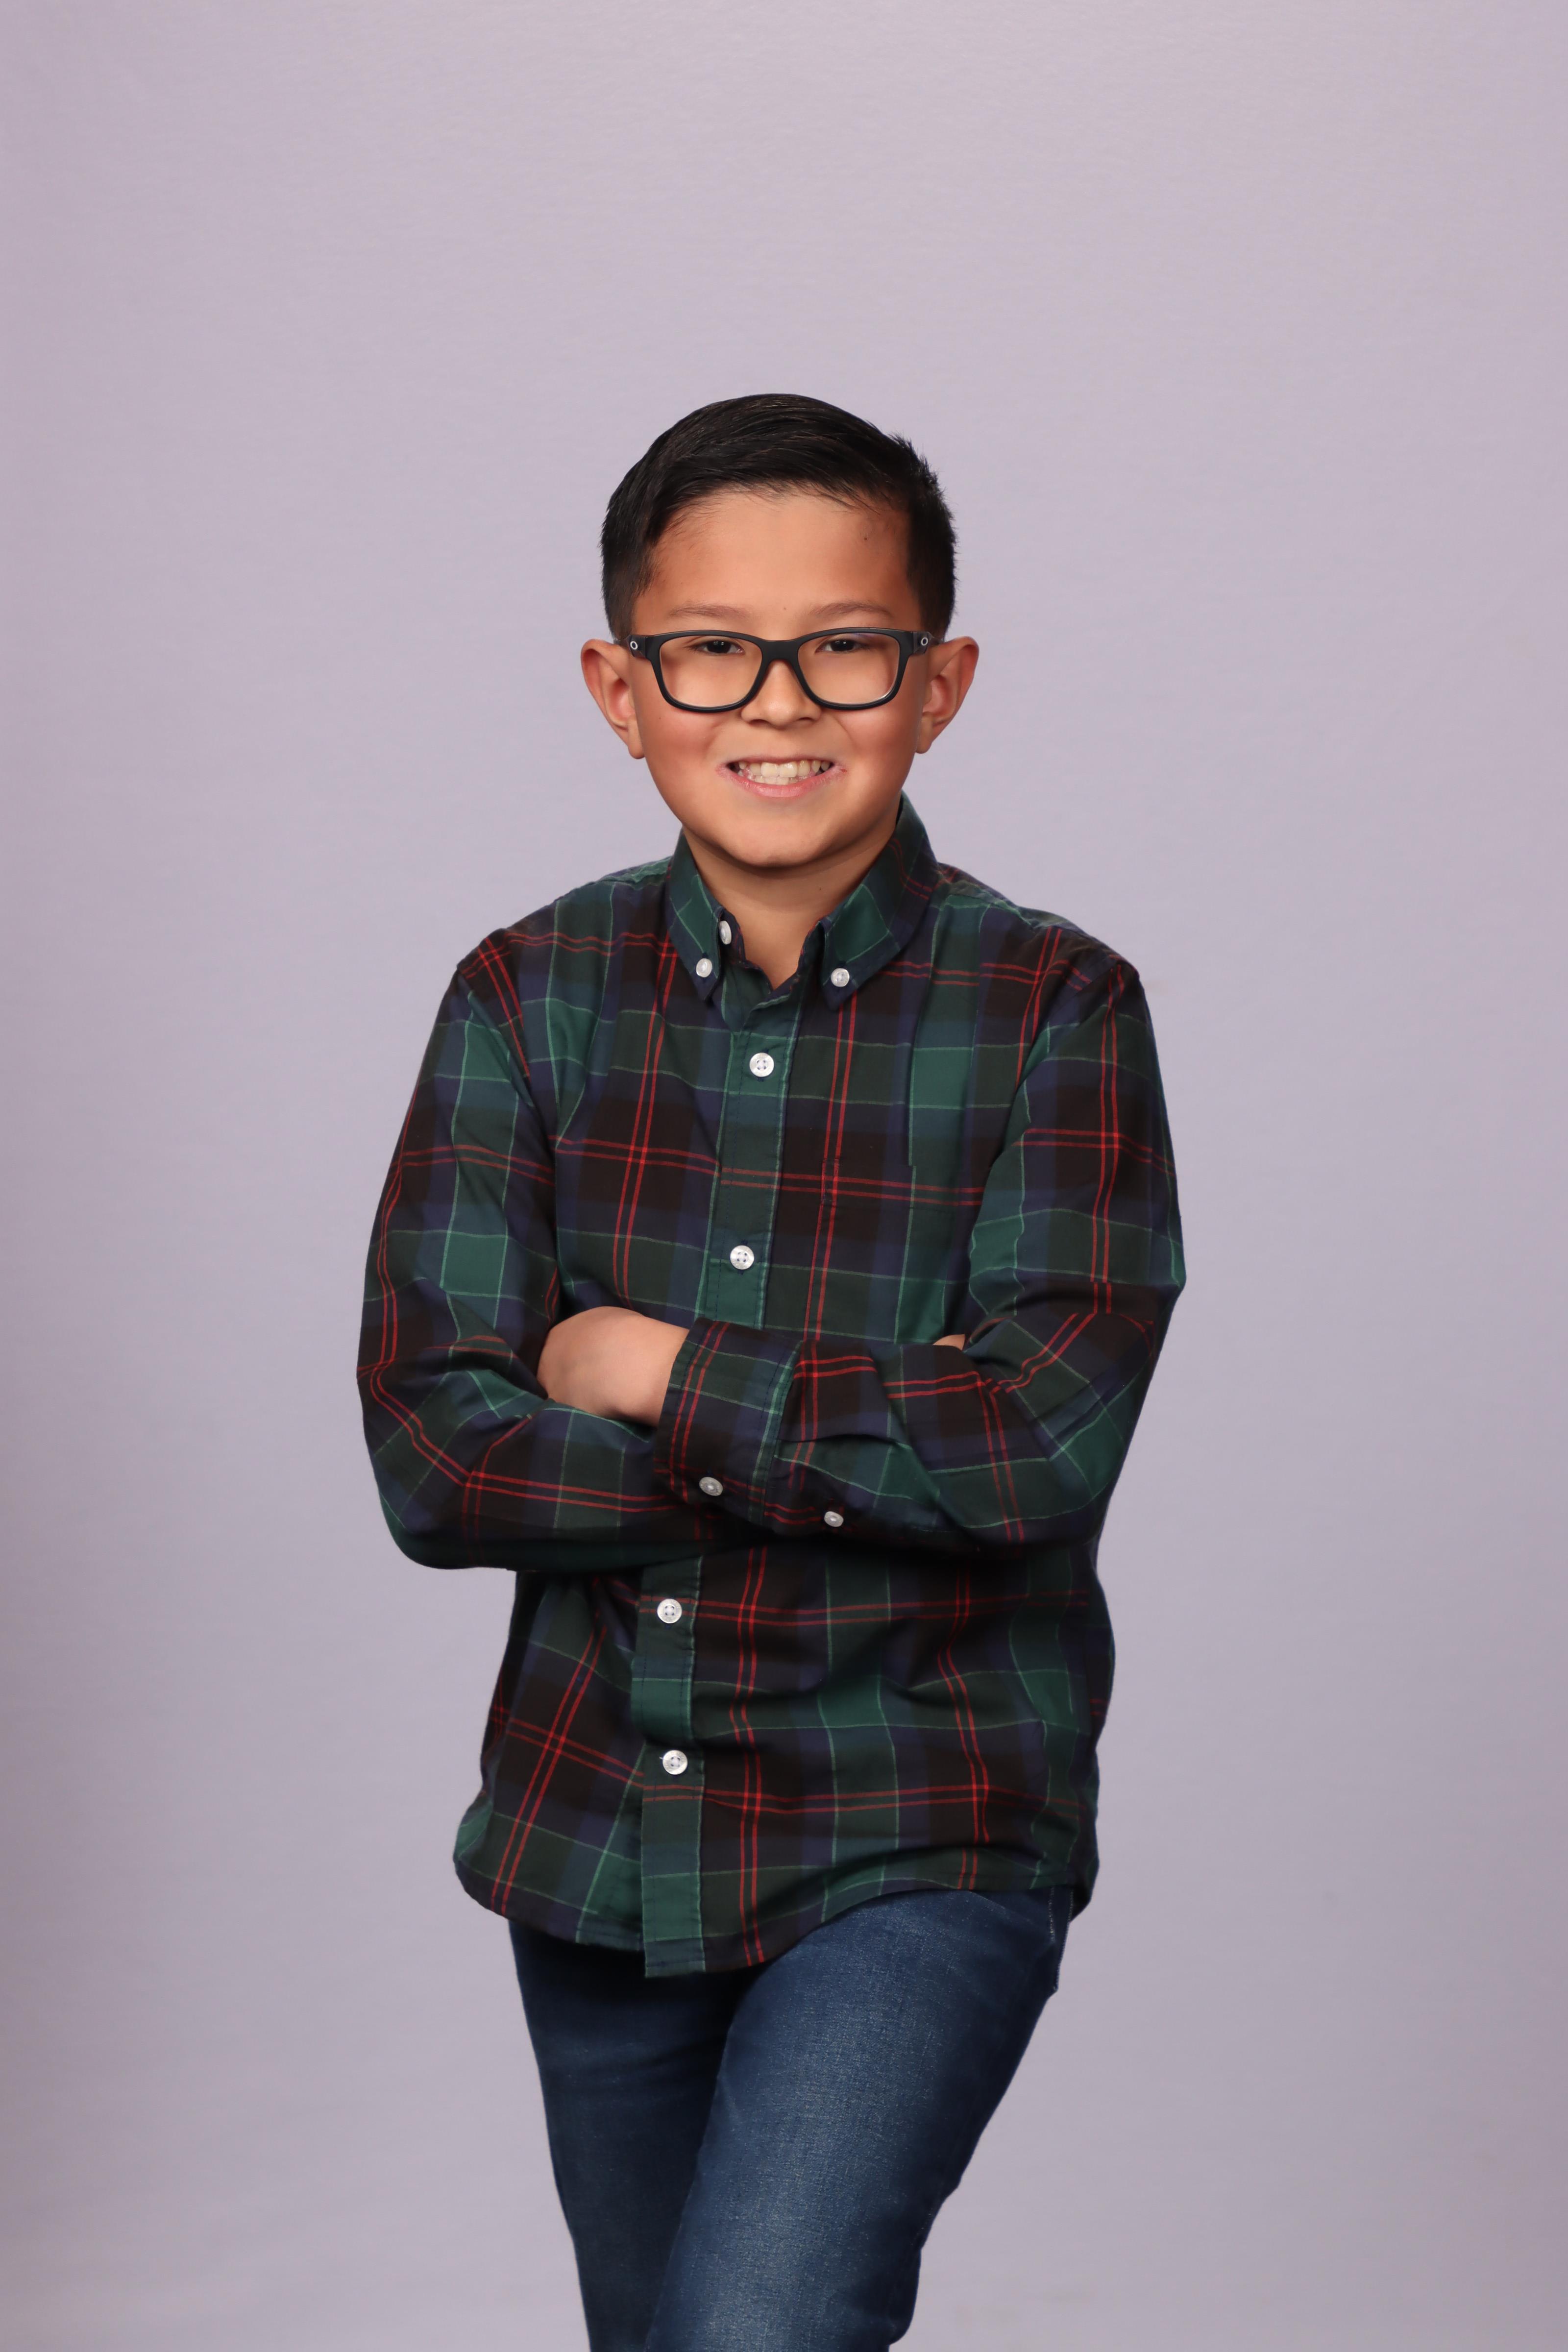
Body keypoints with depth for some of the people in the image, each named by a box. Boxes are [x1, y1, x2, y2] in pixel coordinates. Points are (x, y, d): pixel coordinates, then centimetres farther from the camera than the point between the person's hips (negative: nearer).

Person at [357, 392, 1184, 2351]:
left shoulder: (1053, 1010, -9)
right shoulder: (529, 1000, -3)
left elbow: (1043, 1451, -20)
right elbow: (432, 1460, -12)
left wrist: (660, 1371, -14)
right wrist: (871, 1437, -18)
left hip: (922, 1843, -3)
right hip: (594, 1836, 4)